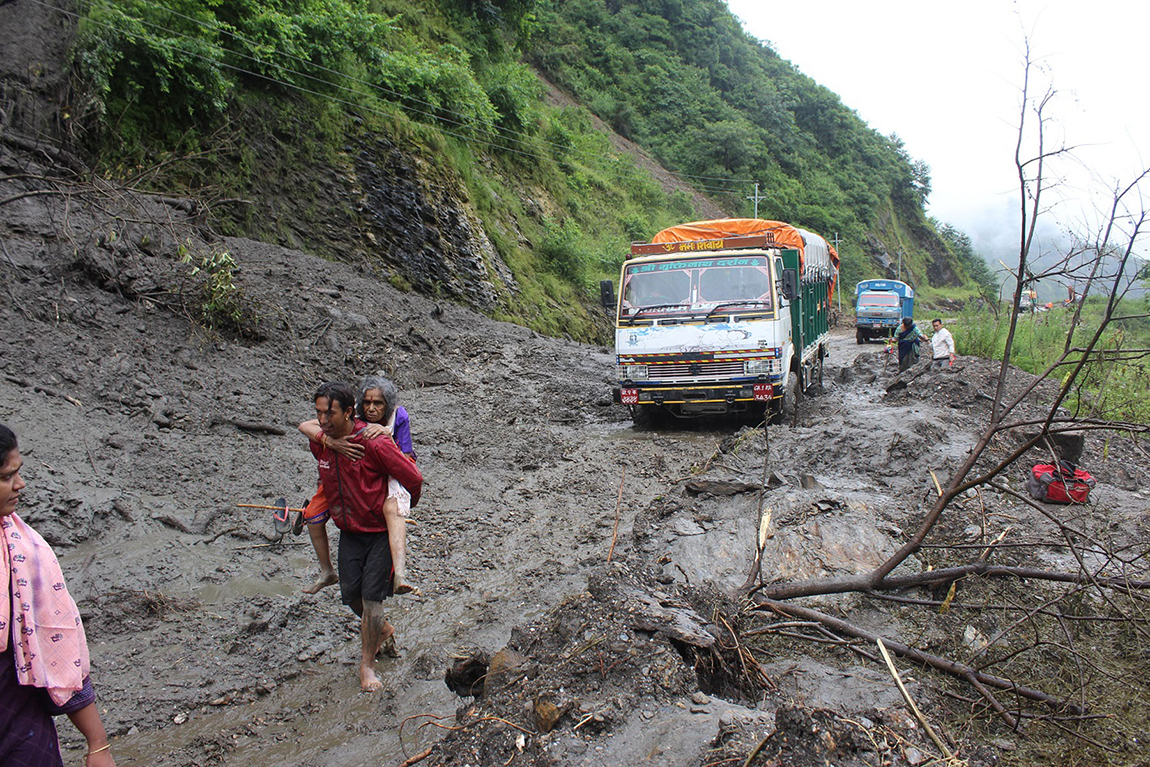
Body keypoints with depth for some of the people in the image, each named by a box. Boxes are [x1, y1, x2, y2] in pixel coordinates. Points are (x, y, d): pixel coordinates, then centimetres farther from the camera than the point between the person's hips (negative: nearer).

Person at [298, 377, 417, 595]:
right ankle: (327, 573, 20)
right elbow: (305, 426, -27)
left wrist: (387, 434, -38)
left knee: (392, 509, -36)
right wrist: (331, 442, -47)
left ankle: (400, 576, -51)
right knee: (313, 514, -2)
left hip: (388, 477, -3)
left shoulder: (398, 416, -23)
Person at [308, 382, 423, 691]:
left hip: (381, 530, -6)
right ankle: (383, 629, 40)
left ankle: (367, 664, 13)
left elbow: (413, 478, -17)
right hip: (349, 531, 6)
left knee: (372, 598, -6)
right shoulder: (318, 443, -5)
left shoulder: (373, 444, -25)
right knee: (351, 594, 8)